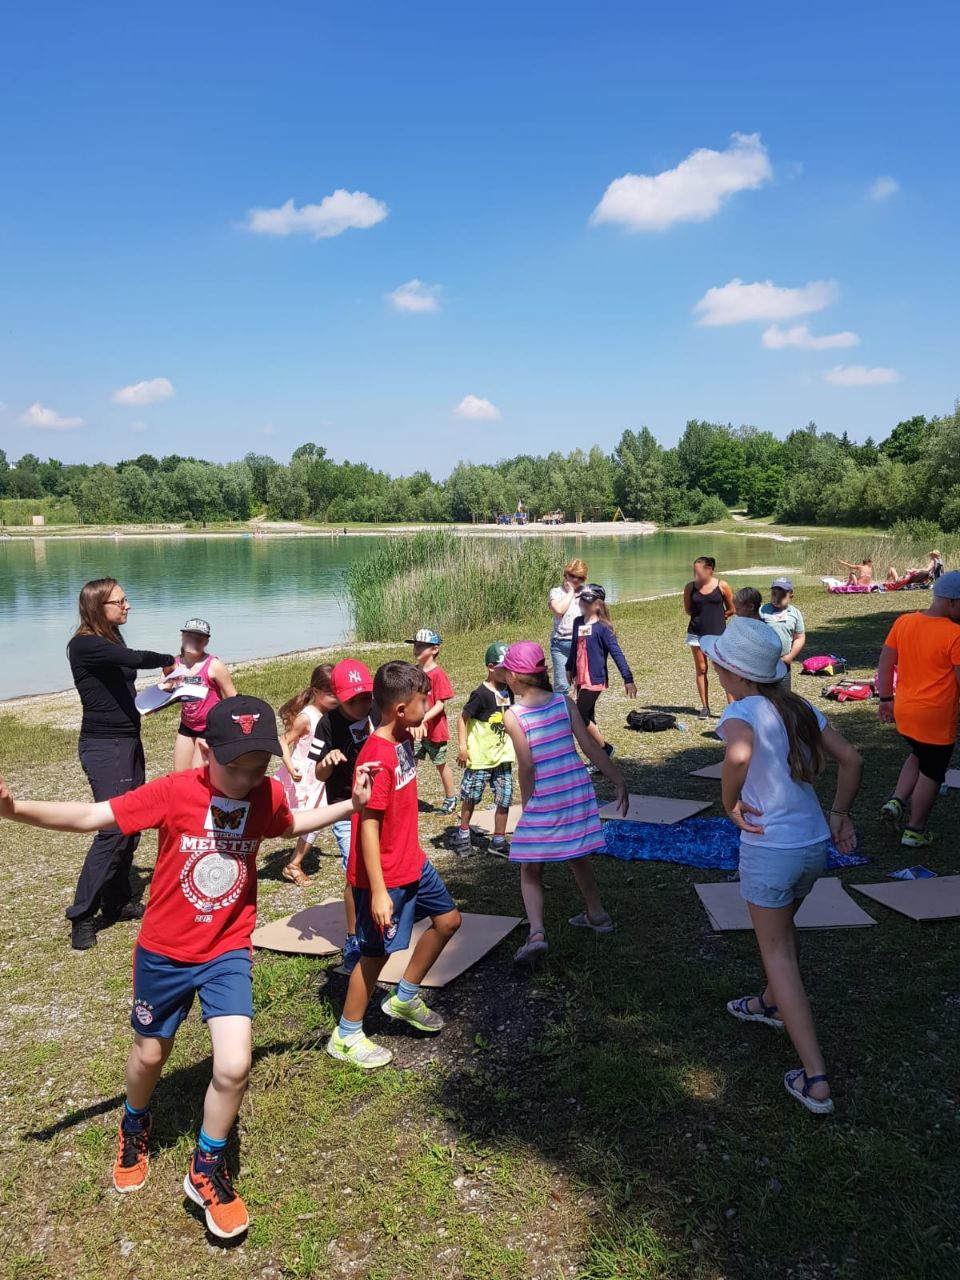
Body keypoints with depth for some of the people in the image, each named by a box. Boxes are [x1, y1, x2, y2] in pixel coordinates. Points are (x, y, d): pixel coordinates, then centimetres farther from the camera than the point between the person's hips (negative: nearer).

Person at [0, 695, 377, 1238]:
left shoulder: (269, 796, -12)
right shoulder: (172, 792, -22)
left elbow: (291, 824, 12)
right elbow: (91, 816, -24)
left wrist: (350, 805, 5)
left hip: (228, 952, 1)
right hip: (164, 953, -1)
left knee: (234, 1066, -11)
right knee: (149, 1056, 20)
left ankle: (207, 1170, 18)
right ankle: (135, 1127, 56)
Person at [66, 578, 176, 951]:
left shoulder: (111, 642, 13)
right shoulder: (84, 645, -15)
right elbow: (135, 659, -28)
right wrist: (169, 661, -13)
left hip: (128, 742, 9)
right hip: (103, 746, -9)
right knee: (113, 829, -11)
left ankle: (116, 902, 22)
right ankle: (81, 915, -1)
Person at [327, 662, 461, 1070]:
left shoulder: (404, 740, 1)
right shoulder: (376, 757, -27)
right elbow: (368, 827, -25)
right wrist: (378, 891, -23)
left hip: (412, 863, 9)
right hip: (384, 876, -9)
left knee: (448, 919, 18)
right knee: (377, 951, 4)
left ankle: (404, 998, 34)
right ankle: (346, 1036, 24)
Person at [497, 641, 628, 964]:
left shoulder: (513, 715, -12)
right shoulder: (564, 702, -1)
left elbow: (526, 767, -15)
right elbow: (591, 748, -1)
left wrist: (526, 804, -2)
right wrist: (619, 781, 5)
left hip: (543, 801, -5)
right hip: (576, 792, 5)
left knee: (530, 871, 8)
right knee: (577, 858, 26)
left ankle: (536, 932, -9)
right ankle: (596, 914, 41)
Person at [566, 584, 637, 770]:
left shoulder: (603, 627, -13)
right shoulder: (578, 622, 7)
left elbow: (616, 653, -16)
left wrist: (628, 679, -20)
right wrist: (569, 668, 31)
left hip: (595, 681, -7)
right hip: (580, 680, 7)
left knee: (579, 719, -11)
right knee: (587, 720, 11)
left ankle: (605, 748, 9)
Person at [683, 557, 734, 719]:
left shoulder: (722, 586, -4)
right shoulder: (690, 587, 2)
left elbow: (731, 610, 5)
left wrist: (716, 617, 7)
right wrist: (701, 616, 5)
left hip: (718, 633, -2)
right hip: (696, 633, 2)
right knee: (701, 670, 6)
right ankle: (705, 707, 15)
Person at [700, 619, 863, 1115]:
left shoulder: (741, 711, -17)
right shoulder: (800, 709, 4)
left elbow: (739, 755, -38)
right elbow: (851, 760, 5)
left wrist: (730, 805, -22)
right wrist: (839, 813, 12)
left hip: (769, 848, -7)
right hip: (814, 843, 7)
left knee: (777, 952, 7)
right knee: (781, 927, 30)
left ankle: (815, 1080, 6)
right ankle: (773, 1002, 54)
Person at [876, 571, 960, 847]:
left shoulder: (903, 622, -2)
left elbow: (885, 664, 4)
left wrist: (886, 699, 12)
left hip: (904, 711, 6)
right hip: (937, 717, -6)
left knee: (918, 756, 29)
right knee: (932, 772, 11)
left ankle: (896, 801, 15)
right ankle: (915, 832, 20)